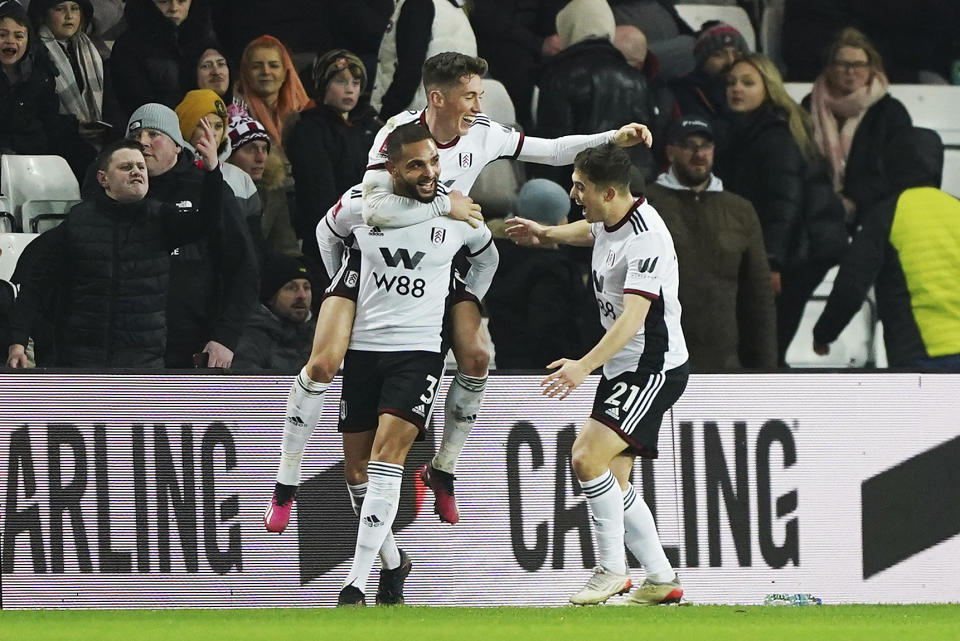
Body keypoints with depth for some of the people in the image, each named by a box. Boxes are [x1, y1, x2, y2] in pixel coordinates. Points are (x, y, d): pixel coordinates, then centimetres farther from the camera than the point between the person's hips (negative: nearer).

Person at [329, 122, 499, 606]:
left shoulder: (458, 214, -2)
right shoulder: (363, 206, -2)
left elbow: (486, 258, 21)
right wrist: (341, 287, 20)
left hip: (419, 352, -3)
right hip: (362, 348, 3)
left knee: (386, 457, -20)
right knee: (357, 469, 6)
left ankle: (356, 583, -24)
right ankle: (393, 562, 30)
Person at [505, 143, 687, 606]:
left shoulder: (646, 239, -25)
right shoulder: (609, 220, 4)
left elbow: (633, 316, -33)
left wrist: (584, 366, -41)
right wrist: (546, 234, 25)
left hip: (654, 368, -10)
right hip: (621, 367, 10)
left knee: (587, 457, -20)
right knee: (612, 479, 7)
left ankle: (611, 569, -9)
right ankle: (662, 580, 15)